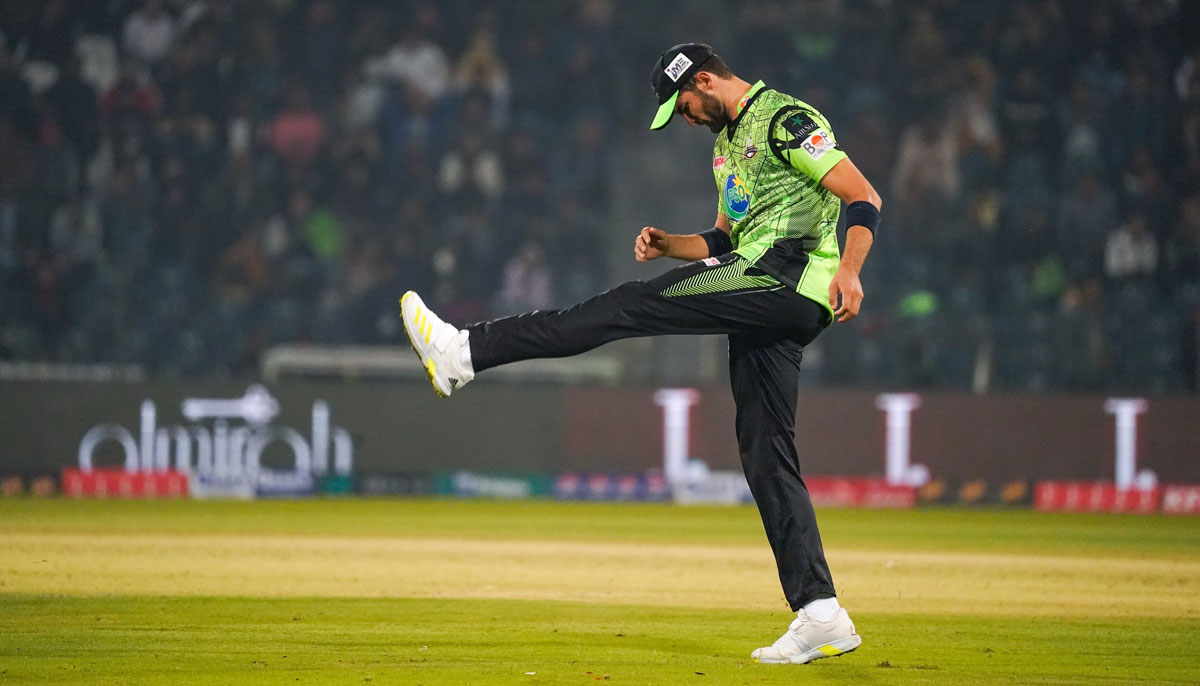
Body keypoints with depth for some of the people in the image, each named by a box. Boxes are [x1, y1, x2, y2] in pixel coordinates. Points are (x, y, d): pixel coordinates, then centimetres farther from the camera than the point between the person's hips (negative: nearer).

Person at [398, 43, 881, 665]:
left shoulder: (787, 120, -4)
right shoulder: (728, 141, 27)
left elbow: (865, 200, -11)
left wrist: (847, 271, -27)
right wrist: (669, 245, 13)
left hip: (788, 280, -10)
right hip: (760, 306, 10)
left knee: (631, 305, -13)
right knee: (765, 457, 4)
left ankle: (463, 353, -14)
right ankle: (820, 616, 0)